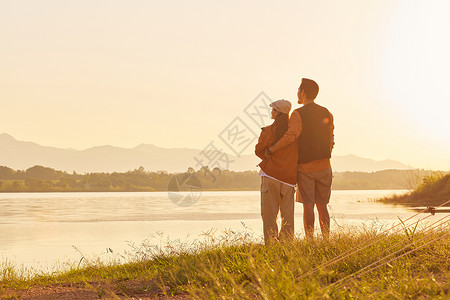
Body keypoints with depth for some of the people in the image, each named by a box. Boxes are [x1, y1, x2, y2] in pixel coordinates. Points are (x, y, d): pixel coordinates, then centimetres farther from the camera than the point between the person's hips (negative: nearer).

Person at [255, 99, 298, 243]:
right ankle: (287, 241, 10)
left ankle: (271, 242, -3)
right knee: (287, 213, 11)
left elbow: (259, 150, 0)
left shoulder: (268, 131, -8)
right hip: (290, 176, 4)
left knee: (269, 212, 1)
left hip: (271, 173, -4)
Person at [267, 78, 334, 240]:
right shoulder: (327, 114, 7)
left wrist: (271, 150, -18)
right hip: (324, 166, 4)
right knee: (322, 205, 9)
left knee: (308, 205, -2)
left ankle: (309, 240, -3)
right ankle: (326, 239, 7)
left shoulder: (298, 114, -10)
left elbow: (291, 136, -25)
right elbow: (330, 140, 11)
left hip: (305, 166, -4)